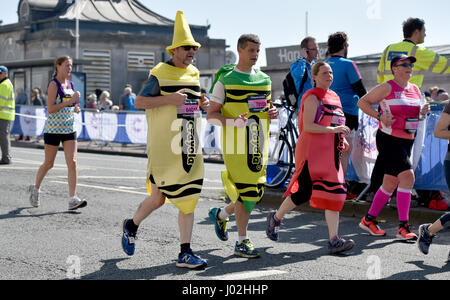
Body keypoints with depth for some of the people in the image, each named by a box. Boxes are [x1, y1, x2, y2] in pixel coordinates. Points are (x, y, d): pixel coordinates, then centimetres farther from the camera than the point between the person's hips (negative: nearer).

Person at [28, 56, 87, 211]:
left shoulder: (70, 84, 11)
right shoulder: (54, 84, -10)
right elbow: (50, 109, -18)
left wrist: (76, 108, 3)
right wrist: (70, 101, -23)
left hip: (69, 129, 6)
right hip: (53, 128, -6)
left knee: (72, 162, -7)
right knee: (48, 164, 6)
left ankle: (73, 199, -10)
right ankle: (35, 189, 32)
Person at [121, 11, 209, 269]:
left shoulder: (194, 73, 13)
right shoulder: (160, 73, -6)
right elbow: (139, 102, -9)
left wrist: (203, 102, 5)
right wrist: (169, 99, -20)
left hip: (190, 147, 6)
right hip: (164, 148, -6)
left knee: (189, 197, 1)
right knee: (159, 197, 2)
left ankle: (185, 253, 5)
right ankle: (132, 225, 32)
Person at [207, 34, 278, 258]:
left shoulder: (264, 79, 15)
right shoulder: (225, 79, -3)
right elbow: (211, 115, -4)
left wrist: (272, 113, 2)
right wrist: (232, 122, -22)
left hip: (259, 143, 6)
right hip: (236, 143, -6)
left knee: (257, 192, 9)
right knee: (246, 191, -8)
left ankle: (220, 214, 34)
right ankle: (242, 242, 4)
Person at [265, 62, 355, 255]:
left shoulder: (334, 97, 19)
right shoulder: (312, 97, -7)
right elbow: (308, 126, -17)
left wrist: (342, 139, 14)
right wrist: (333, 130, -22)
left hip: (329, 152, 8)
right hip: (312, 151, -8)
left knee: (334, 192, 0)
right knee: (305, 191, -7)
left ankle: (334, 241, -2)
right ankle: (276, 218, 19)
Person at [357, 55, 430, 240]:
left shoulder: (415, 90, 13)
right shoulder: (387, 88, -7)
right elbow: (362, 102, -3)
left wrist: (422, 112, 2)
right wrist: (379, 116, -15)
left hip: (407, 141, 8)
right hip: (389, 140, -8)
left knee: (391, 183, 10)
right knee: (407, 176, -18)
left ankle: (369, 220, 24)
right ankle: (403, 227, -14)